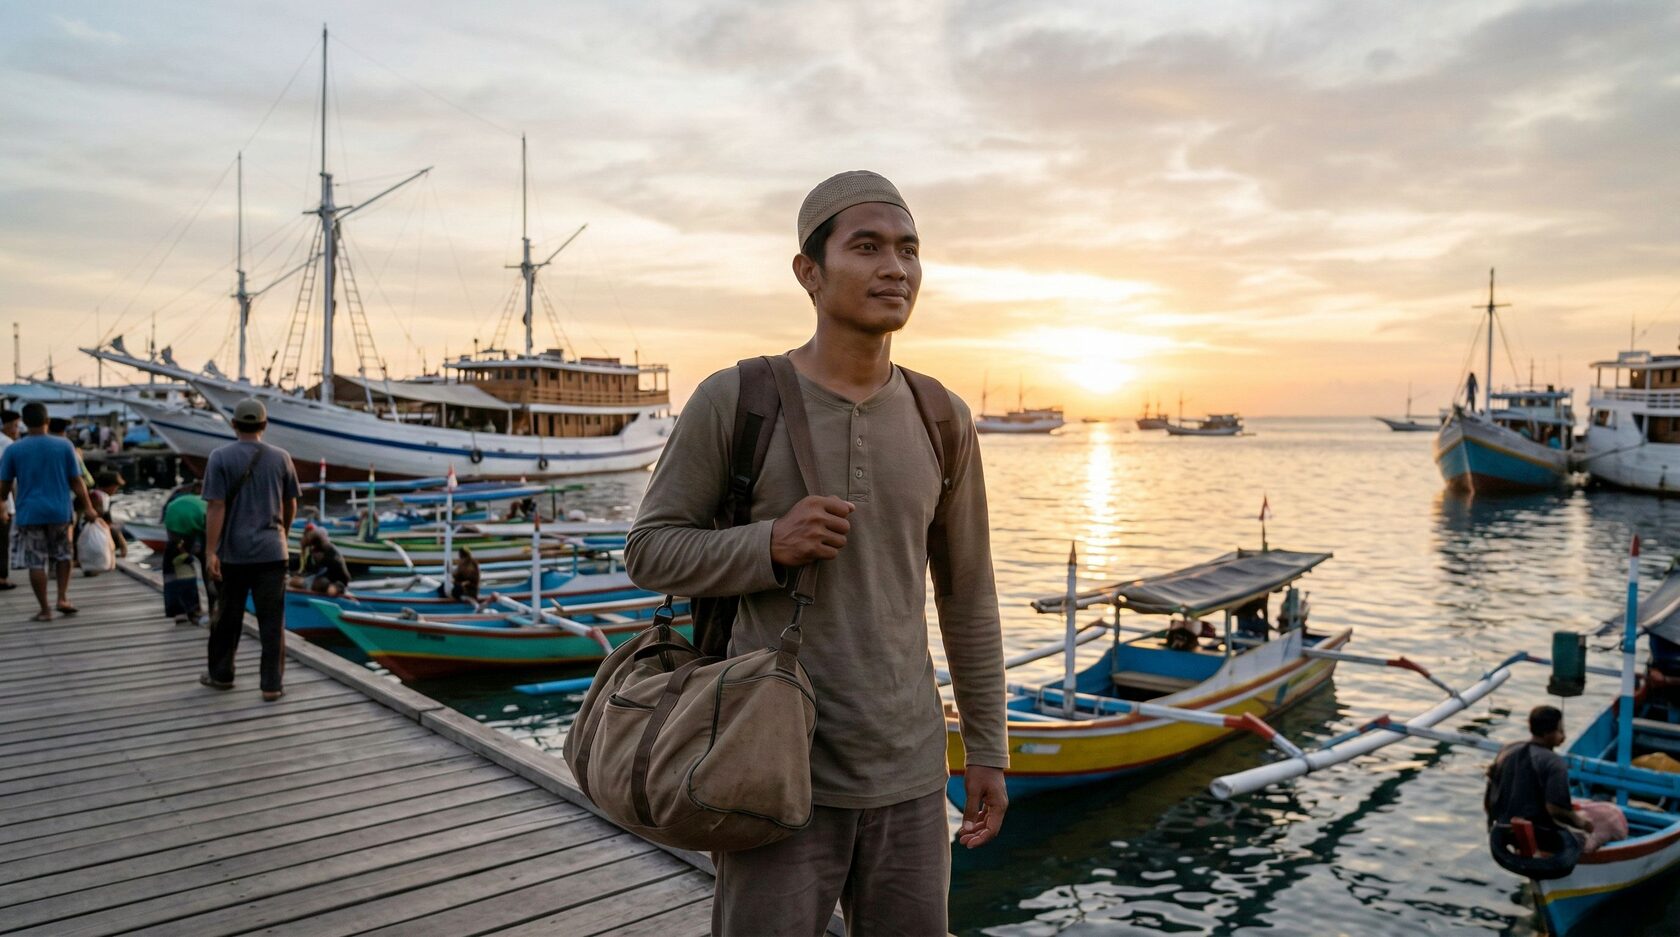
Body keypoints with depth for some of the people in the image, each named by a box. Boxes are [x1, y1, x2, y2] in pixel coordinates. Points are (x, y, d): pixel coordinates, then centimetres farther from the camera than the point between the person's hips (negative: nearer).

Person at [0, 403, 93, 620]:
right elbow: (76, 482, -2)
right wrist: (88, 507, 7)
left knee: (35, 563, 5)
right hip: (60, 512, 1)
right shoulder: (64, 445, -4)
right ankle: (63, 598, 11)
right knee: (62, 555, 20)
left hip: (29, 513, -1)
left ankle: (45, 610, 7)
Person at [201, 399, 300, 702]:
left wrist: (210, 552, -11)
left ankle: (221, 674, 28)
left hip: (233, 552, -1)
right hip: (271, 551, 1)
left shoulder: (221, 458, -4)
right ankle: (272, 685, 4)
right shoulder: (281, 458, 2)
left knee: (228, 616, 14)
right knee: (272, 621, 3)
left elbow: (216, 507, -11)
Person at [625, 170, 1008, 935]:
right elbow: (650, 550, -3)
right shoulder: (733, 399, -10)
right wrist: (770, 546, -22)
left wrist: (988, 749, 10)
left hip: (908, 772, 4)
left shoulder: (943, 420, 1)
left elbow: (967, 595, 9)